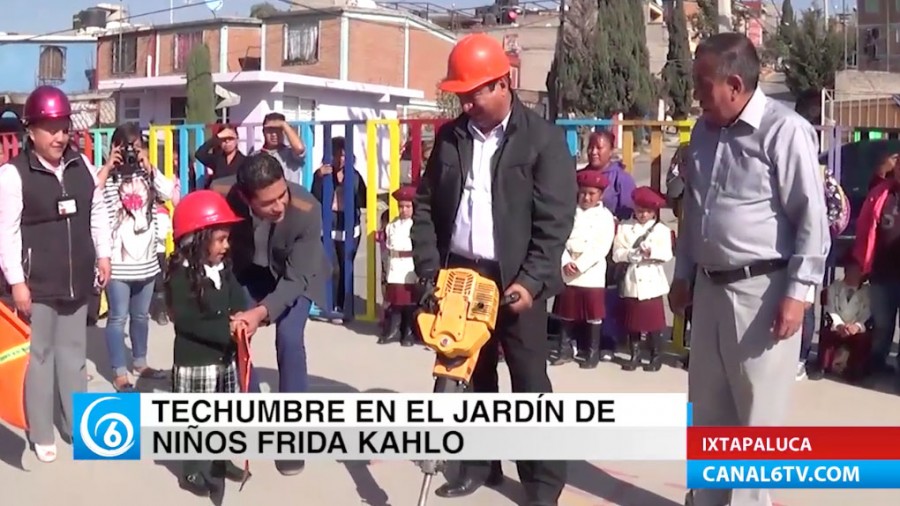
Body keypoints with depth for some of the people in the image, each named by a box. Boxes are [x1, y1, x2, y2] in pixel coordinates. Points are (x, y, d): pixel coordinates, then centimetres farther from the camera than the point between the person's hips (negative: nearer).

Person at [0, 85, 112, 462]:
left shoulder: (82, 165, 3)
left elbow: (98, 212, 14)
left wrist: (103, 255, 10)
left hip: (76, 279, 5)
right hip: (35, 283, -5)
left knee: (73, 352, 16)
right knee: (38, 356, 5)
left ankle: (77, 425, 29)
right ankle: (41, 435, 17)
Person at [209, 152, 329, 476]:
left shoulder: (307, 211, -39)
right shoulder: (220, 193, -33)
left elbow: (295, 278, -33)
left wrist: (262, 312, -48)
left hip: (296, 272, -3)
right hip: (247, 270, 3)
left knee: (289, 338, -17)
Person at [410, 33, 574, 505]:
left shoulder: (543, 138, -7)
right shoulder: (449, 137, 7)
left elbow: (555, 219, -10)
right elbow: (425, 206, 9)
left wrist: (530, 281, -17)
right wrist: (429, 270, 0)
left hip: (515, 279, -4)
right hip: (460, 274, 4)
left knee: (530, 382, 2)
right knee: (473, 374, 13)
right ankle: (480, 462, 27)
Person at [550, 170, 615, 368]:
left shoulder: (605, 216, -1)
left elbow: (603, 247, -9)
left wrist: (580, 265, -16)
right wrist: (566, 262, -14)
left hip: (592, 274, -3)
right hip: (567, 273, 3)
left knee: (593, 315, 2)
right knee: (566, 313, 9)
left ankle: (593, 353, 11)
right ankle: (566, 350, 19)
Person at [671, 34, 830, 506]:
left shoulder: (785, 130, -13)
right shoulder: (704, 130, 9)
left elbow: (813, 219, -13)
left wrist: (797, 293, -16)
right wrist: (683, 273, 20)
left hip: (762, 290, -7)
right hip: (710, 285, 7)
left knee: (757, 412, 3)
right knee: (708, 406, 16)